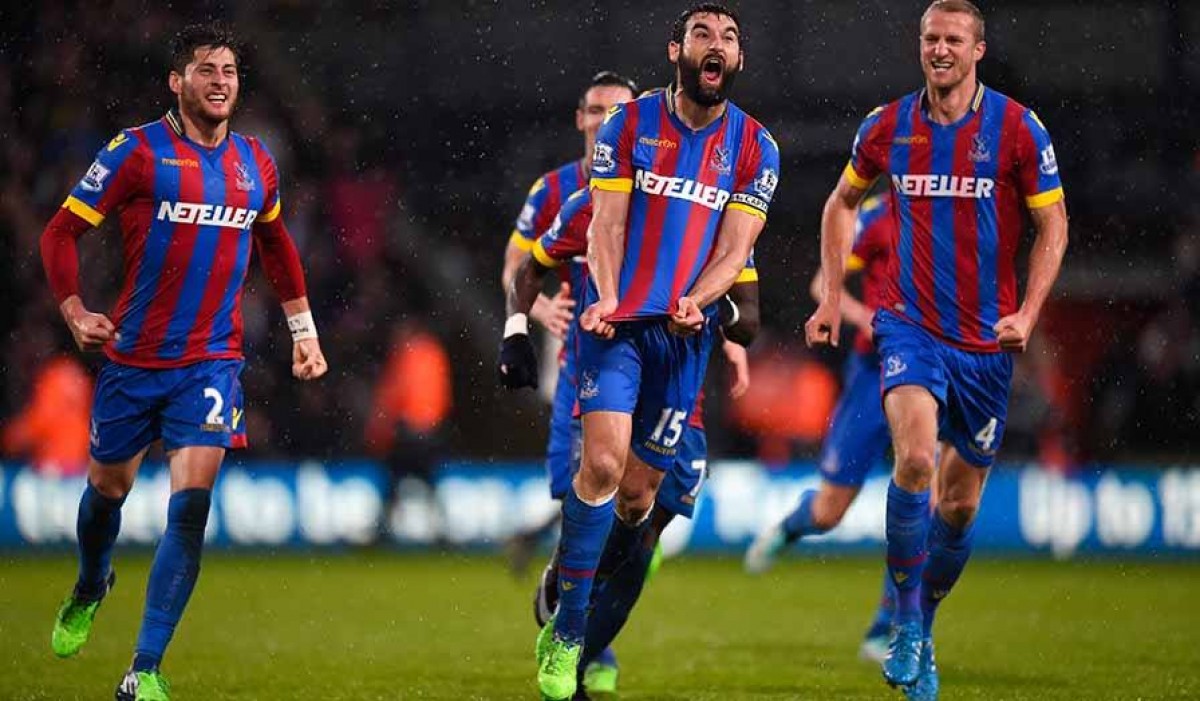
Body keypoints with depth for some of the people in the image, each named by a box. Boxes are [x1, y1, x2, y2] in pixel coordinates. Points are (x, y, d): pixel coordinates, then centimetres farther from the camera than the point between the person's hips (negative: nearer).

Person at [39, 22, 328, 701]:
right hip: (134, 357, -1)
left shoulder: (256, 163, 6)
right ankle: (91, 588, 49)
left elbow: (276, 243, 25)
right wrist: (74, 311, -12)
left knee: (191, 504, -13)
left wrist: (304, 328, 24)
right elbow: (62, 231, -3)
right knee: (109, 487, 14)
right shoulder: (138, 151, -7)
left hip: (213, 360, 1)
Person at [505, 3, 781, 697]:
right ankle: (565, 634, -13)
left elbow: (734, 248, 2)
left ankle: (591, 620, 24)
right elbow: (606, 226, -1)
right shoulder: (628, 125, 3)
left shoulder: (755, 147, 6)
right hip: (618, 321, -2)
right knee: (604, 461, -19)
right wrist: (607, 298, -18)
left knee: (638, 491, 3)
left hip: (685, 333, 2)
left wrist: (693, 302, -17)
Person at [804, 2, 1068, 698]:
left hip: (987, 339, 0)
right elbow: (843, 203, 18)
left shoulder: (1018, 128, -5)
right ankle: (905, 619, -11)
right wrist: (832, 296, 11)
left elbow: (1053, 224, 0)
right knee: (916, 458, -24)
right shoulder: (888, 127, 1)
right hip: (910, 321, 0)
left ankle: (922, 631, 28)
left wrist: (1027, 314, -11)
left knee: (961, 501, 8)